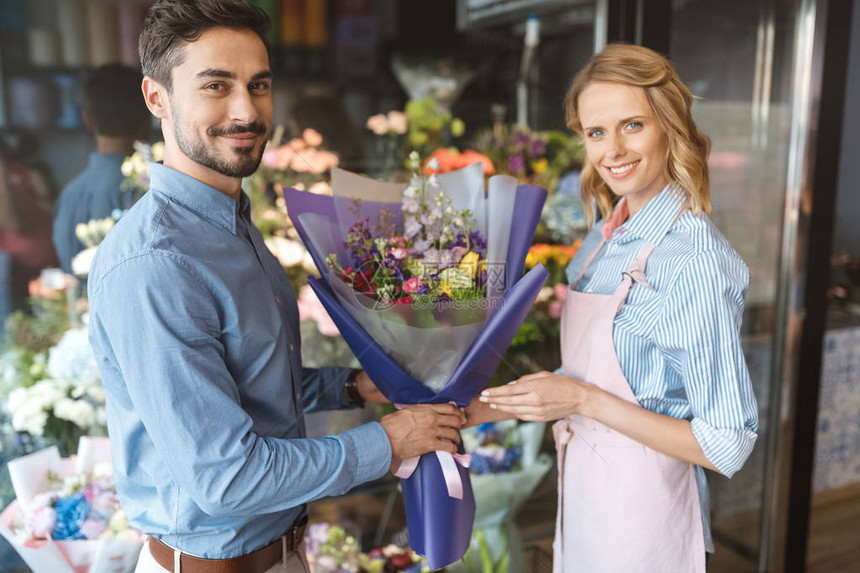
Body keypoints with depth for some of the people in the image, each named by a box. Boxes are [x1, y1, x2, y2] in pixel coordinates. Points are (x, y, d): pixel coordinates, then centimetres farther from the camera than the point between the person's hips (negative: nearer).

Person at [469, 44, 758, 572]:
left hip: (640, 509, -7)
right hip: (584, 489, 7)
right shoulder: (606, 237, 1)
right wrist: (481, 410, 3)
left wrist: (585, 401, -23)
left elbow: (726, 447, -20)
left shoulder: (696, 262, -23)